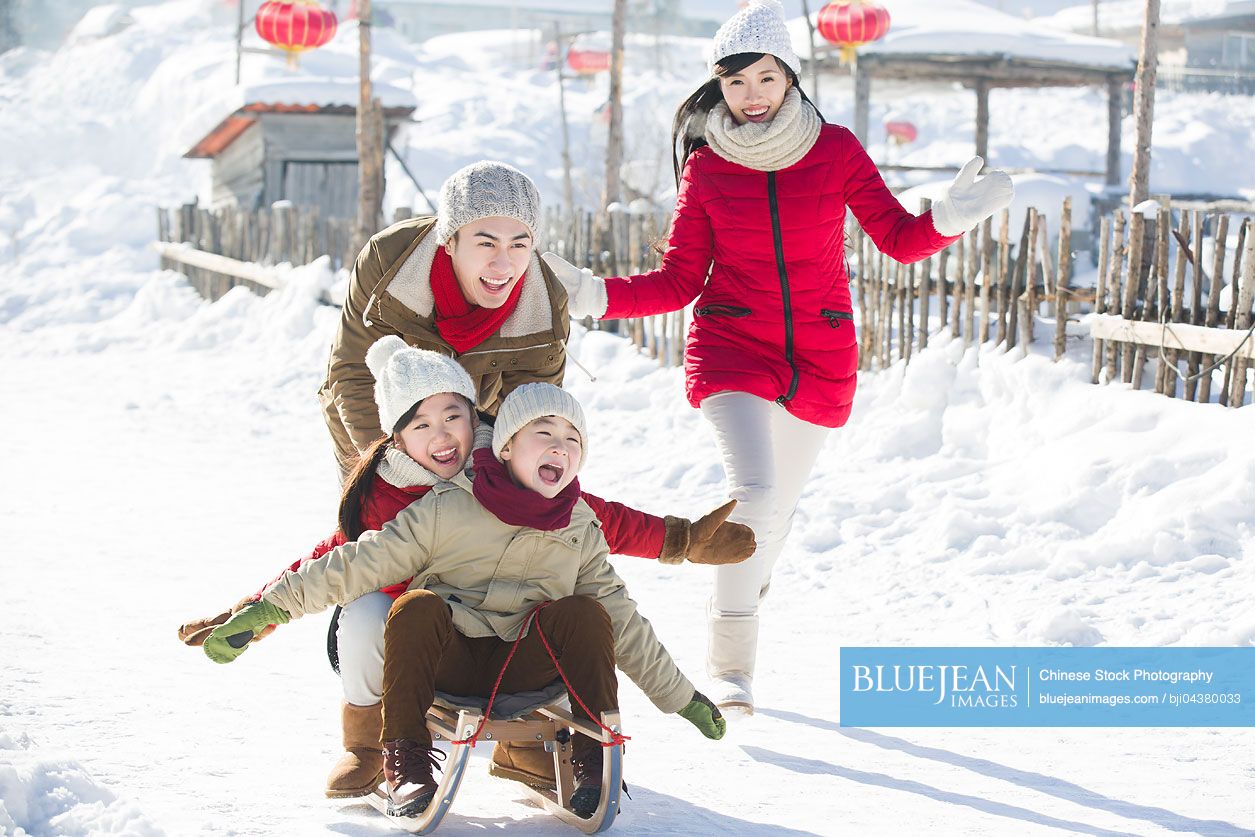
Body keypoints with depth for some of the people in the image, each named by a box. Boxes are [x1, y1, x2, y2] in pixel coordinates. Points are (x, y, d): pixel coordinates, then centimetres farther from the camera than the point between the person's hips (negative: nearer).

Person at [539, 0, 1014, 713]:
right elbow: (679, 282, 1)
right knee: (754, 495, -22)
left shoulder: (835, 149, -1)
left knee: (777, 510, 13)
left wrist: (951, 219, -20)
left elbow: (899, 238, 0)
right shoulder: (706, 167, -1)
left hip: (820, 358, 2)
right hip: (732, 348, -2)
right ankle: (731, 666, -12)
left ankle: (741, 612, 41)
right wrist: (594, 295, -12)